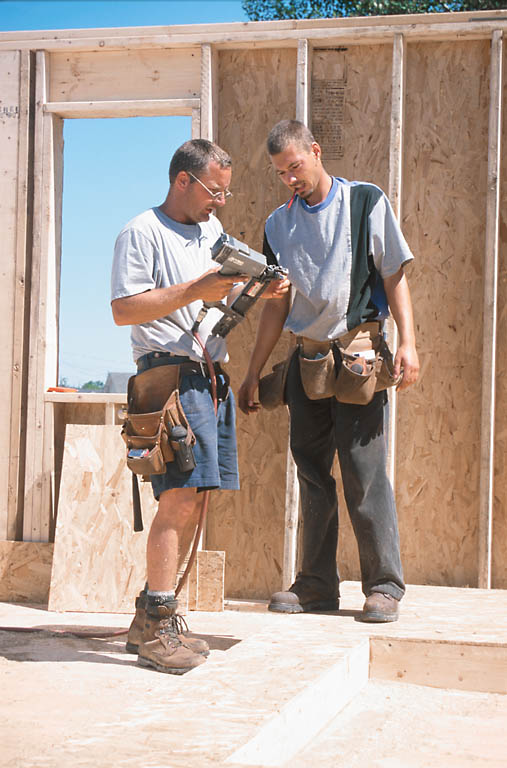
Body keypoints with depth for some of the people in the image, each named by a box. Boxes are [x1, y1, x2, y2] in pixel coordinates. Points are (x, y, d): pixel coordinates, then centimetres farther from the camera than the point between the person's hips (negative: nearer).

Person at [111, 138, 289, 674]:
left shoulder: (213, 229, 22)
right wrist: (195, 291, -15)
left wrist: (262, 293, 8)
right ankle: (154, 629, -12)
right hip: (171, 372, -8)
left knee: (191, 500, 7)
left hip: (212, 376, 8)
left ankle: (153, 621, 13)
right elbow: (124, 309, -12)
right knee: (180, 497, -15)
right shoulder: (143, 233, -3)